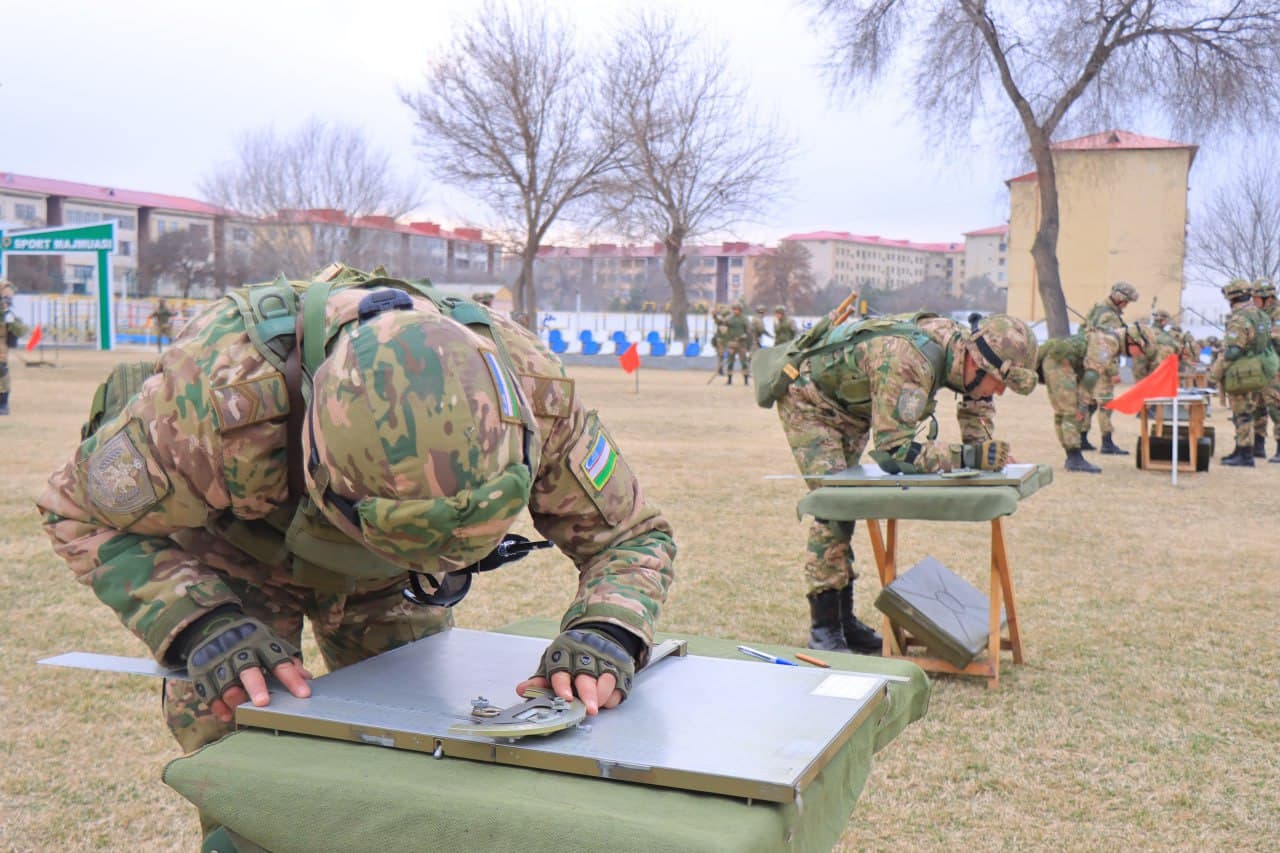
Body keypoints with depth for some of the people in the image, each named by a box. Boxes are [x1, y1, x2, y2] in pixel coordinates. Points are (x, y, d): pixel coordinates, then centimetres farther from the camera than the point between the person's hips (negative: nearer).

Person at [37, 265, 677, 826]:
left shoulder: (525, 384, -37)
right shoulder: (223, 391, -44)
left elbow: (630, 533, -22)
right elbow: (81, 512, -26)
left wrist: (607, 633, -43)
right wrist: (200, 628, -41)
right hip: (238, 562, -2)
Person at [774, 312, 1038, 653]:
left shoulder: (957, 341, -13)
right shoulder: (909, 362, -40)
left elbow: (977, 397, 11)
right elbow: (892, 450, -42)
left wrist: (981, 446, -3)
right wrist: (967, 457, -42)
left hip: (849, 410, 9)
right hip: (807, 403, -9)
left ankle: (844, 620, 18)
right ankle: (824, 629, -8)